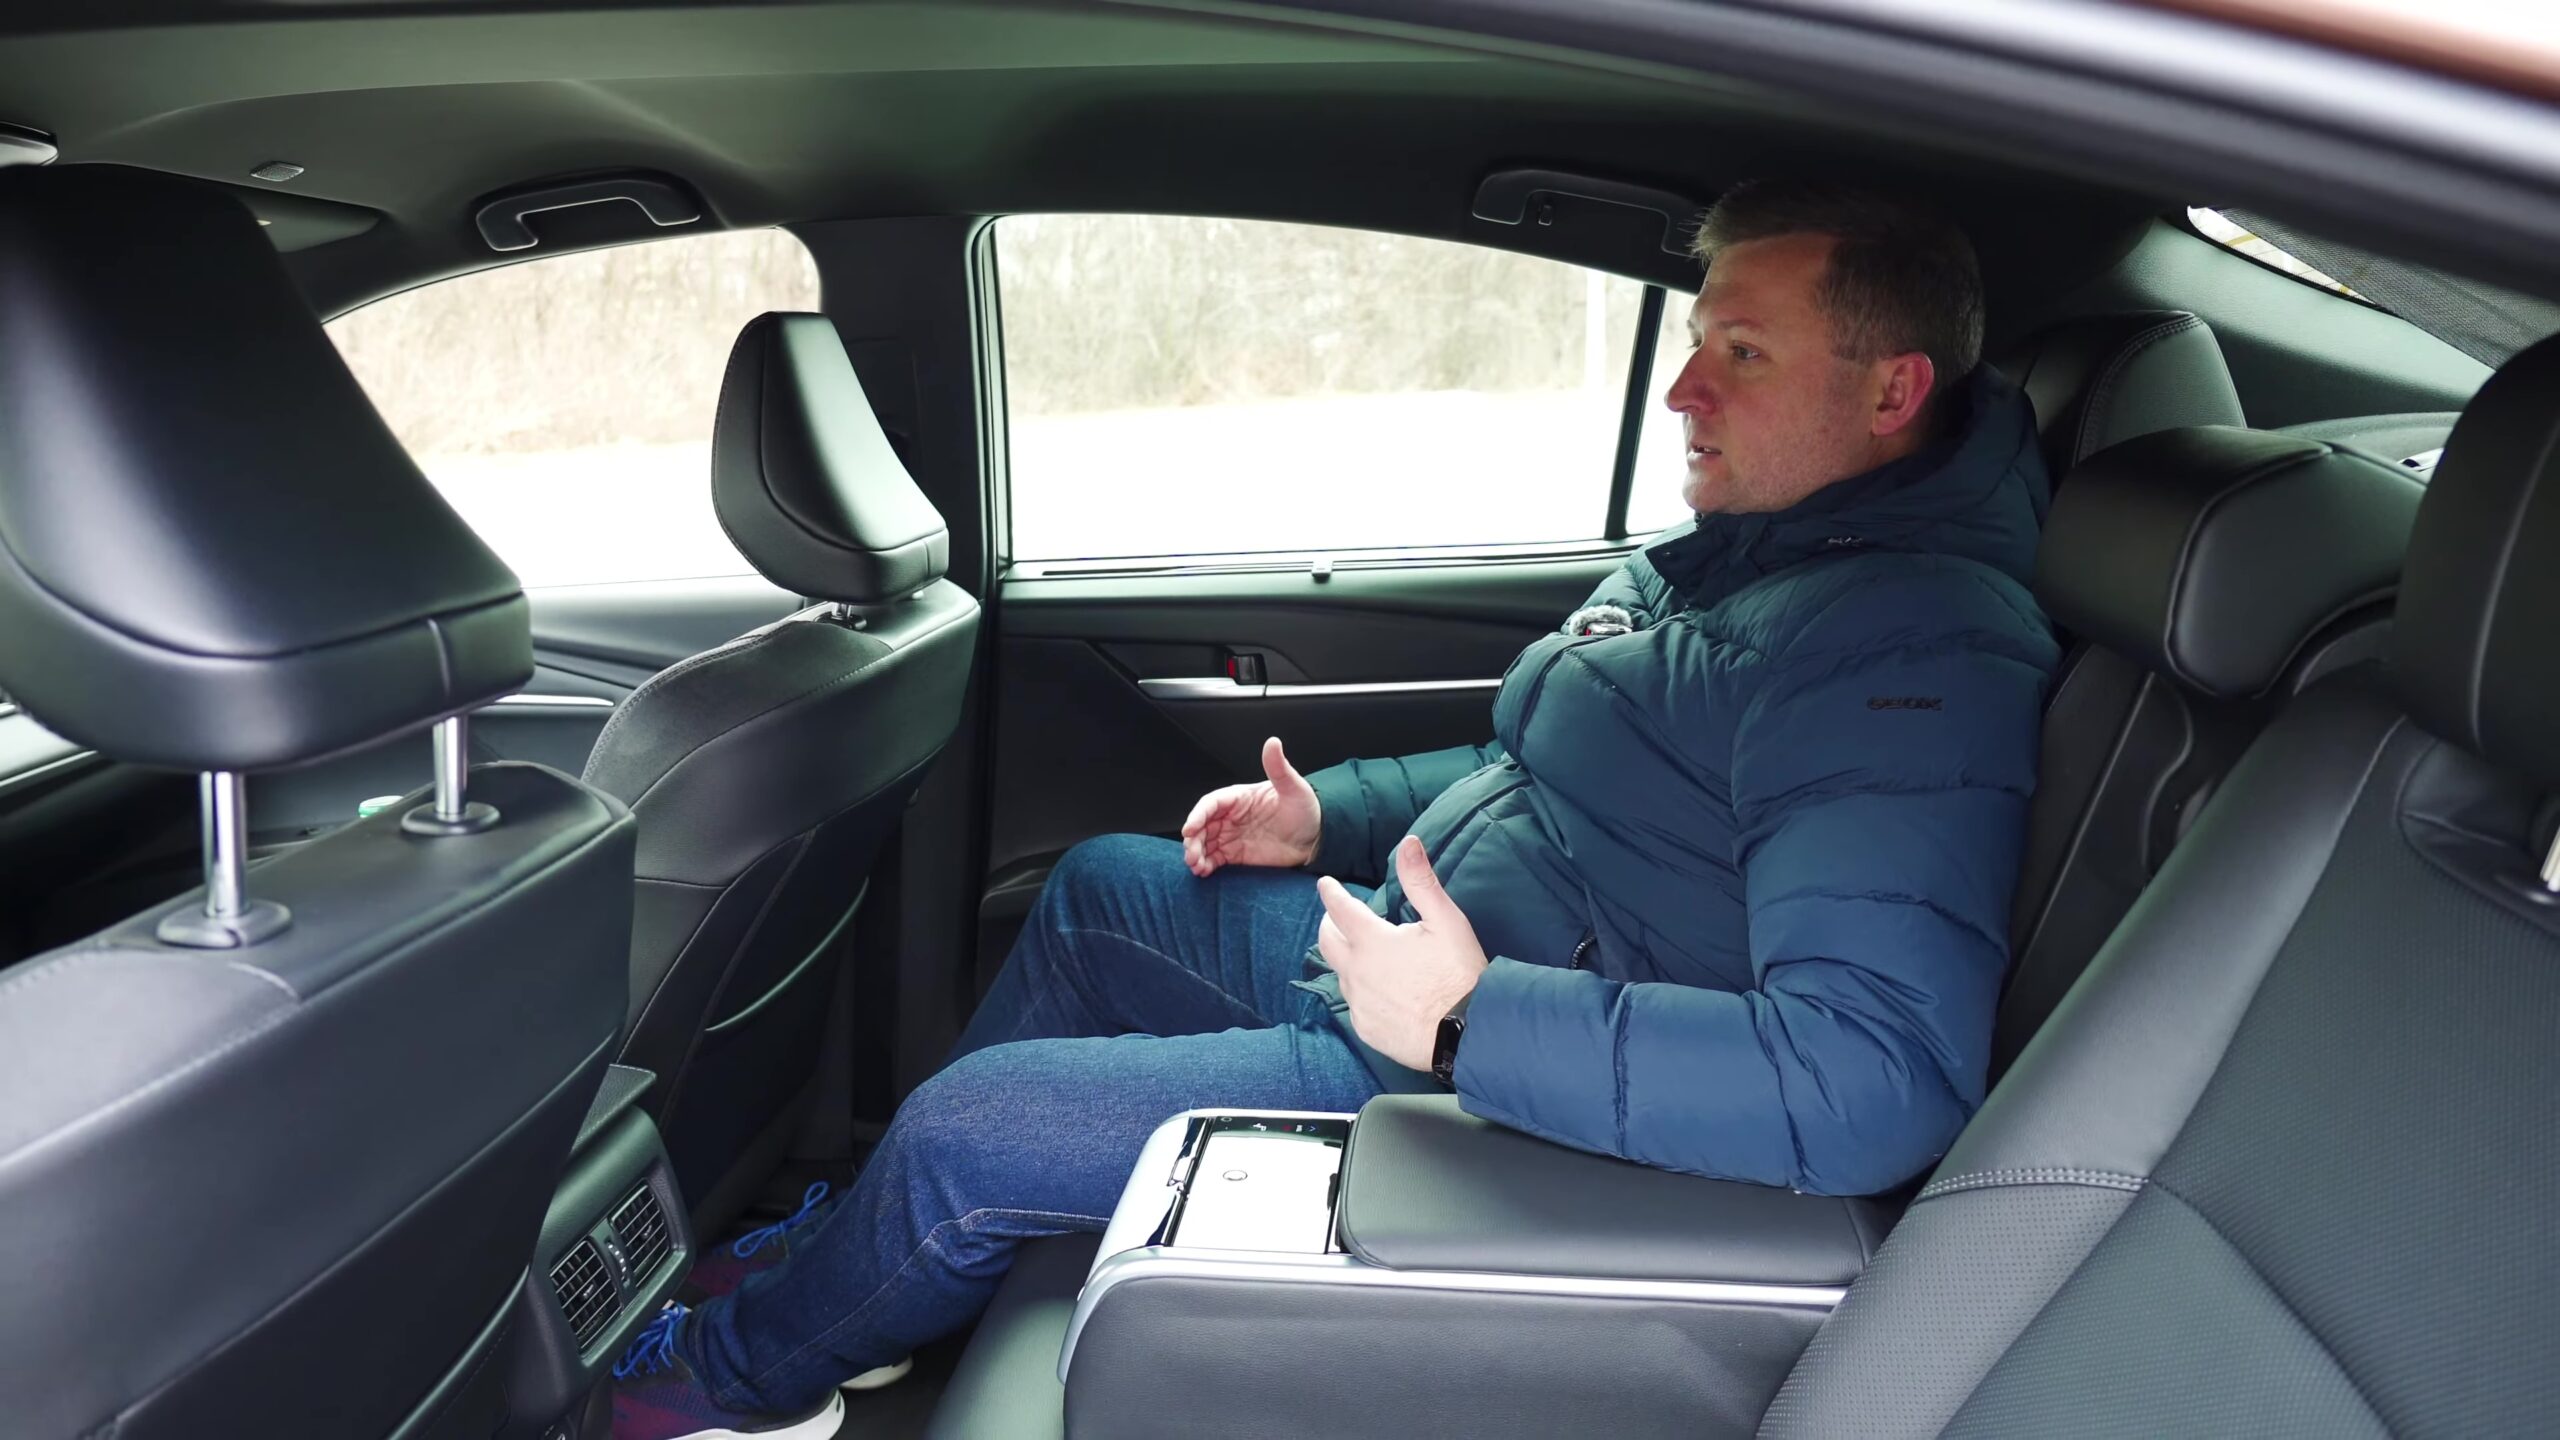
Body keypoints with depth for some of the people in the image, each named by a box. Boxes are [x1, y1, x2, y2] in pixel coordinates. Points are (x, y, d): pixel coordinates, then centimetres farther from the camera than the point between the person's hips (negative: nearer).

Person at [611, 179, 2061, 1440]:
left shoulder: (1908, 657, -27)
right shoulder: (1729, 555, 5)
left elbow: (1879, 1079, -38)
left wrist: (1469, 1023, -35)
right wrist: (1331, 816, 9)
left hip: (1487, 1086, -10)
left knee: (961, 1131, -7)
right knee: (1098, 889, 22)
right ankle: (867, 1258, 37)